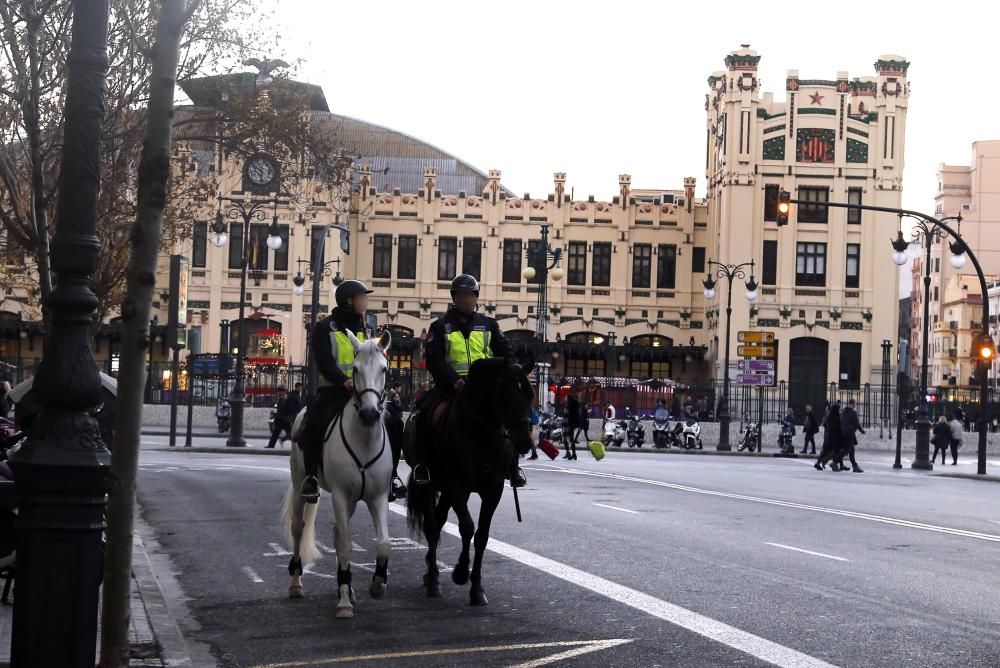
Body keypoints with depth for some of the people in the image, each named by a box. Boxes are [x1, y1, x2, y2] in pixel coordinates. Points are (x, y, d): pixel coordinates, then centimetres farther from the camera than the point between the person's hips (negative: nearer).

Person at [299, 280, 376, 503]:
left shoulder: (368, 328, 15)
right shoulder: (325, 328, -1)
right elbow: (324, 362, -14)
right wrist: (344, 380, -30)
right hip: (333, 390, -4)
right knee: (314, 422, -29)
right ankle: (311, 476, -19)